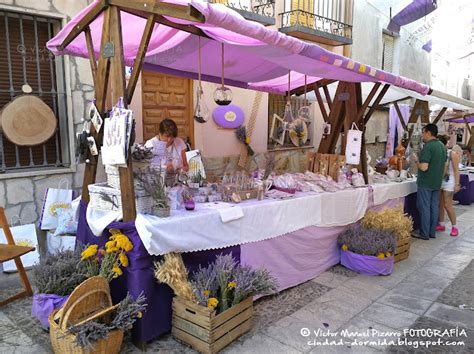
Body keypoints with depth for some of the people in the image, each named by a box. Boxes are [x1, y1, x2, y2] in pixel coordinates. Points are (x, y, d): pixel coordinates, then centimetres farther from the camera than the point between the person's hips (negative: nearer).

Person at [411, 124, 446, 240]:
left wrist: (416, 160, -8)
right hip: (437, 182, 8)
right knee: (434, 207, 12)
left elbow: (423, 167, -24)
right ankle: (432, 232, 20)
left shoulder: (428, 147, -18)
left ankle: (424, 234, 4)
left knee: (424, 208, -1)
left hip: (425, 183, -8)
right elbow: (444, 164, 18)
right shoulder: (442, 146, 10)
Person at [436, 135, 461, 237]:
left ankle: (454, 227, 9)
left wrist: (457, 184, -12)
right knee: (440, 204, 10)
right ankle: (441, 225, 22)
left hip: (448, 181, -5)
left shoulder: (452, 154, -10)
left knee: (447, 205, -4)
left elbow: (456, 170, -9)